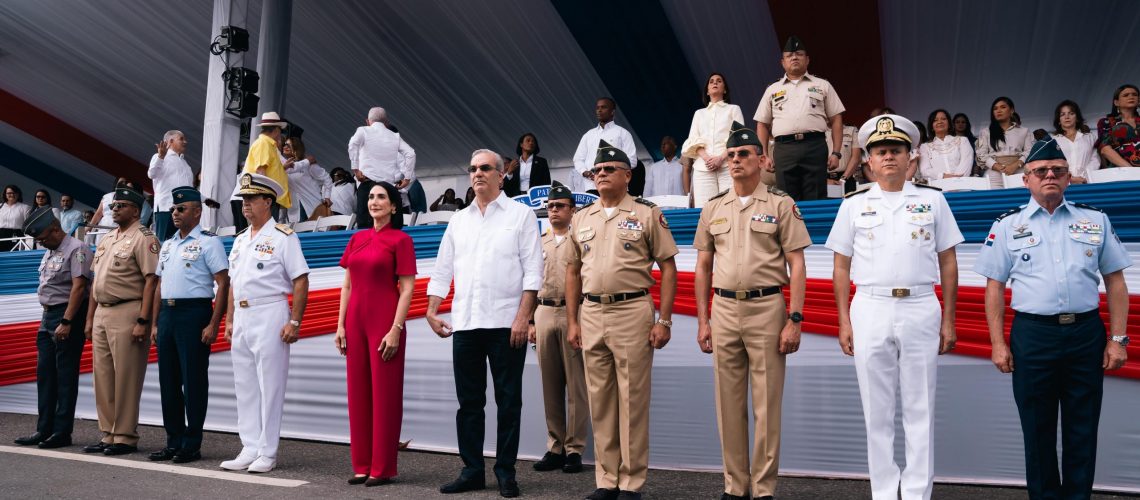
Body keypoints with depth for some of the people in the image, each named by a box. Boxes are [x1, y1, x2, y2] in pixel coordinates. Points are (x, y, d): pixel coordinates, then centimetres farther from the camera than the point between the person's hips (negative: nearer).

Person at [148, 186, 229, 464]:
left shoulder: (208, 242, -4)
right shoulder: (167, 245, 19)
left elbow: (223, 284, -10)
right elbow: (160, 286, 22)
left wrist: (213, 324, -16)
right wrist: (155, 324, 16)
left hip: (194, 313, -7)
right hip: (167, 314, 8)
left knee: (193, 380, -3)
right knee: (168, 379, 10)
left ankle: (192, 445, 5)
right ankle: (174, 442, 20)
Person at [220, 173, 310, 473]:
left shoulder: (283, 237, -6)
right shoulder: (240, 240, 17)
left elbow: (300, 281, -11)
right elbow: (233, 283, 22)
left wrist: (294, 322, -16)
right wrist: (230, 320, 16)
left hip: (270, 316, -8)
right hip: (242, 317, 8)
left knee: (269, 386, -3)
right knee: (244, 386, 10)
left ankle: (267, 453, 4)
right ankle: (249, 449, 18)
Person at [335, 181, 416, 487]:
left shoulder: (400, 240, -4)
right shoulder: (357, 239, 13)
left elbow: (407, 289, -9)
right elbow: (347, 285, 14)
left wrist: (395, 329, -16)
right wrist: (341, 325, 6)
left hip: (384, 322, -6)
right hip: (356, 321, 6)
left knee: (385, 393, 0)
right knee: (358, 392, 8)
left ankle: (383, 468, 9)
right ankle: (362, 465, 17)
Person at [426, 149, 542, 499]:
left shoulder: (520, 214, 2)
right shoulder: (459, 220, 15)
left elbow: (532, 270, -5)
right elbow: (442, 270, 16)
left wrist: (523, 317, -13)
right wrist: (432, 312, 7)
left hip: (506, 323, -4)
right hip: (465, 324, 4)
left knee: (508, 401, 3)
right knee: (469, 401, 8)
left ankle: (506, 471, 13)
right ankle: (472, 470, 18)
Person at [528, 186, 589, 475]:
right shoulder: (538, 243, 18)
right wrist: (529, 322, 13)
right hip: (544, 314, 4)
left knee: (576, 384, -2)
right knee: (550, 385, 7)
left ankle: (574, 449, 4)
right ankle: (555, 448, 15)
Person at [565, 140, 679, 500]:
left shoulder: (647, 214, 0)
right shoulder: (581, 218, 13)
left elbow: (668, 268, -2)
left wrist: (664, 320, -9)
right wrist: (572, 321, 10)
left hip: (632, 312, -5)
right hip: (590, 313, 5)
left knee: (632, 401, 0)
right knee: (600, 401, 10)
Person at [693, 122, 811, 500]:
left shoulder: (781, 204, 1)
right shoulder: (713, 208, 11)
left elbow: (797, 266, -3)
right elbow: (703, 267, 13)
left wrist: (794, 320, -11)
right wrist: (702, 321, 8)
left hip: (766, 308, -4)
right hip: (723, 309, 4)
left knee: (767, 405, 1)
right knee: (729, 404, 8)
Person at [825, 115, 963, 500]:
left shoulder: (932, 200, 8)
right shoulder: (854, 204, 8)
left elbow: (948, 263, 9)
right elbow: (841, 268, 8)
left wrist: (948, 320, 4)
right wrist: (844, 322, 1)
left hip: (921, 310, 0)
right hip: (870, 310, 0)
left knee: (920, 409, 5)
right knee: (877, 410, 6)